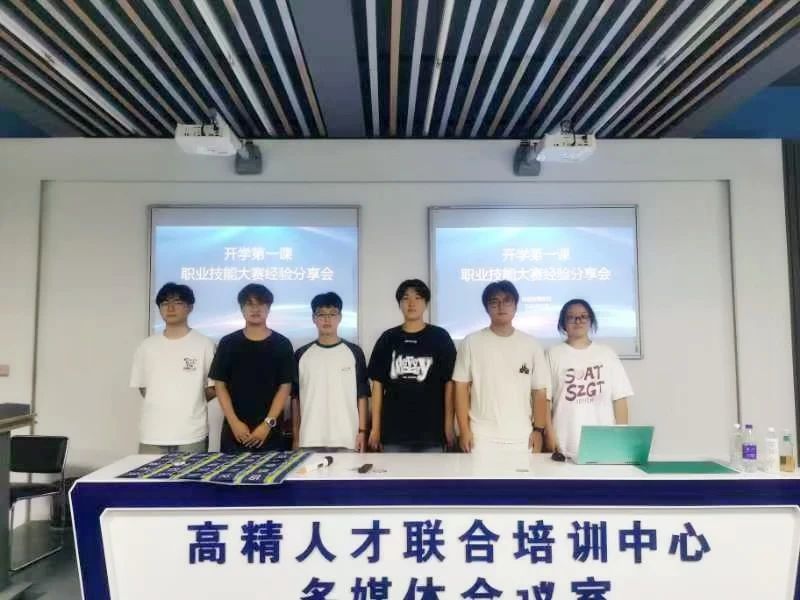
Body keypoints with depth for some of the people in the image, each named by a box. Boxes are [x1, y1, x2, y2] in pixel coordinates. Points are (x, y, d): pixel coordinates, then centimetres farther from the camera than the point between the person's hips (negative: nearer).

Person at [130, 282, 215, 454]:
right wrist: (161, 405, 5)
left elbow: (214, 387, 3)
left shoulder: (203, 344, -1)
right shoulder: (147, 346, 8)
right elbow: (142, 387, 14)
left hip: (192, 435, -2)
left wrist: (191, 403, 2)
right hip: (152, 434, 3)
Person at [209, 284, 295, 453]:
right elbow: (220, 385, 3)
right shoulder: (228, 343, 4)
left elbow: (285, 386, -2)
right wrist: (233, 422, -8)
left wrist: (268, 423, -11)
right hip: (235, 430, 1)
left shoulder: (281, 344, 0)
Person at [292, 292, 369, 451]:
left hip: (347, 440, -1)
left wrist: (362, 431, -2)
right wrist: (296, 437, 6)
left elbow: (362, 395, 3)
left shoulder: (354, 352, 2)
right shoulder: (301, 354, 6)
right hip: (309, 440, 1)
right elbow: (295, 397, 9)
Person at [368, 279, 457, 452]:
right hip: (393, 431, 1)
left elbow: (449, 382, 1)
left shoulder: (440, 337, 1)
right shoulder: (388, 338, 5)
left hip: (431, 431, -1)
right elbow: (378, 384, 6)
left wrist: (449, 424, -4)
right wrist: (375, 427, 3)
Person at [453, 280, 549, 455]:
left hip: (521, 437, 2)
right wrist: (464, 430, -4)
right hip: (482, 436, -1)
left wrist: (538, 429, 1)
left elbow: (540, 391, 6)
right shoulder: (471, 342, 0)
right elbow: (461, 387, 0)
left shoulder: (531, 344, 5)